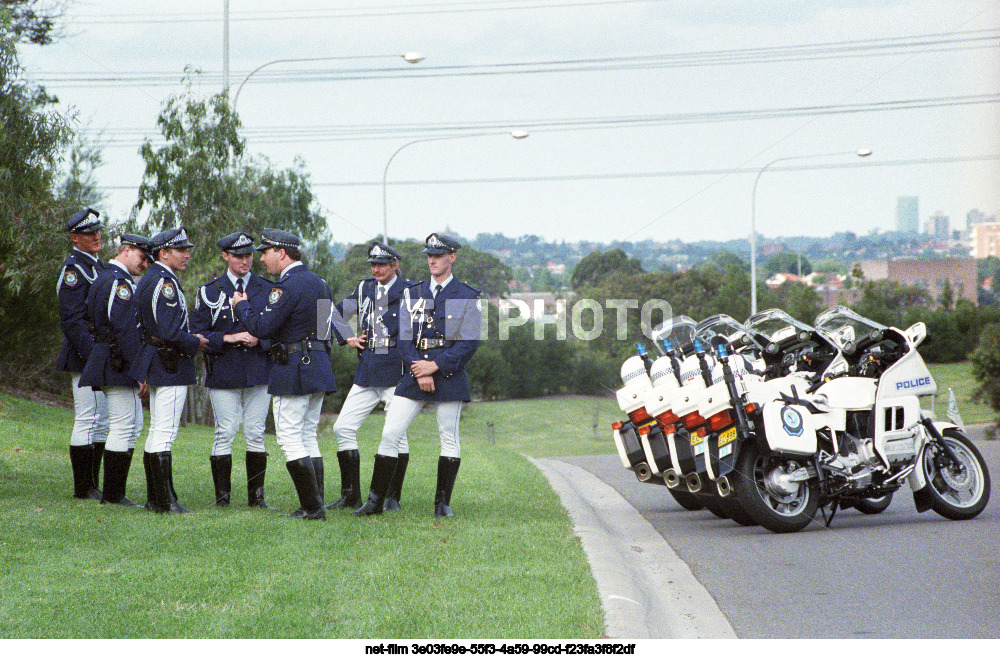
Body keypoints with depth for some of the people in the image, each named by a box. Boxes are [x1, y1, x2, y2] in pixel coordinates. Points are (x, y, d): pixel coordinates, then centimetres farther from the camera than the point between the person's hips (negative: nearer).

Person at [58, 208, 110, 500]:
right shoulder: (73, 270, -11)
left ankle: (92, 485, 15)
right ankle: (83, 488, -4)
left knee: (101, 423, 11)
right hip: (84, 358, -10)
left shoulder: (97, 266, 19)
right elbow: (72, 321, -18)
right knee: (88, 420, -8)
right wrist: (94, 356, -23)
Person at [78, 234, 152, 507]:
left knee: (132, 427, 14)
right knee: (123, 428, -8)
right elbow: (127, 331, -21)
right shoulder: (119, 283, -15)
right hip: (119, 368, -11)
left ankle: (114, 493, 16)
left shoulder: (106, 279, 20)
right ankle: (113, 494, -5)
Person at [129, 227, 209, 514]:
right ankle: (165, 502, -8)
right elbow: (171, 333, -24)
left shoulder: (148, 280, 16)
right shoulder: (165, 283, -17)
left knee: (157, 432, 14)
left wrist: (190, 339, 15)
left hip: (154, 366, 11)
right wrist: (195, 343, -7)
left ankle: (154, 498, 19)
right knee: (165, 434, -9)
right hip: (170, 366, -11)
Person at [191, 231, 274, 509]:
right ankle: (222, 497, 1)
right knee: (225, 433, -5)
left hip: (259, 371, 2)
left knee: (256, 433, 3)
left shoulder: (267, 289, 10)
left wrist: (260, 340, -10)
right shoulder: (210, 292, 4)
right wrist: (228, 338, -12)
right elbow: (197, 334, 1)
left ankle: (256, 496, 10)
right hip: (223, 372, -2)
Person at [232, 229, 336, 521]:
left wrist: (241, 306, -1)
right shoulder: (319, 282, 14)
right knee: (308, 437, 13)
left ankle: (312, 507, -8)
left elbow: (262, 327, -19)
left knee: (290, 439, -5)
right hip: (320, 366, 9)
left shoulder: (288, 286, -15)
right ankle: (315, 505, 11)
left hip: (293, 370, -9)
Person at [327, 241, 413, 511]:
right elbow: (337, 314, 24)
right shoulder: (364, 289, 13)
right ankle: (351, 496, 7)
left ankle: (392, 497, 7)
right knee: (343, 428, 0)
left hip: (396, 370, -5)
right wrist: (347, 339, 12)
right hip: (367, 372, 5)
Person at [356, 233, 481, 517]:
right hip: (415, 373, 3)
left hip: (449, 374, -3)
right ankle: (376, 500, 0)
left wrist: (436, 365, -13)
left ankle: (443, 502, 12)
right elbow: (404, 337, 5)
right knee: (390, 434, -4)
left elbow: (470, 343, -5)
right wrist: (419, 373, -9)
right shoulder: (412, 293, 12)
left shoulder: (468, 297, 2)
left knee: (449, 438, 1)